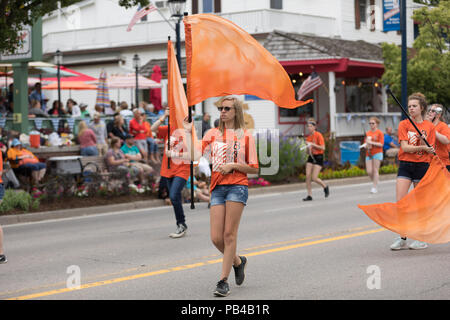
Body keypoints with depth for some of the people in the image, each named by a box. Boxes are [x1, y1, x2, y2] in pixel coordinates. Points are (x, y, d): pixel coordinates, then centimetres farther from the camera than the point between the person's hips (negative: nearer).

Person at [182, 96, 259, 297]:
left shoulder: (246, 136, 6)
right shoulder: (213, 134, 13)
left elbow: (254, 169, 5)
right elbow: (194, 155, 1)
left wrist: (233, 165, -8)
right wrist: (188, 132, -2)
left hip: (237, 187, -3)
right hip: (217, 188, 3)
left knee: (229, 234, -8)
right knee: (216, 238, -2)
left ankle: (224, 281, -3)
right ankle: (238, 261, 27)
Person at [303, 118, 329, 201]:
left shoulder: (318, 135, -9)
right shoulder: (308, 137, 10)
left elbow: (323, 148, -15)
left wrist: (312, 144, -18)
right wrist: (308, 148, -5)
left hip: (318, 157, -6)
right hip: (311, 157, 6)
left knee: (314, 178, -11)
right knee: (308, 176, -7)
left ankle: (325, 187, 17)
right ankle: (309, 196, -1)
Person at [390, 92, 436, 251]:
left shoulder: (429, 126, 3)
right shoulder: (404, 124, 2)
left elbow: (430, 150, 0)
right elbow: (405, 147, -9)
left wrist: (423, 141, -18)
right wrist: (423, 147, -20)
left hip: (422, 166, 0)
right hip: (405, 165, 0)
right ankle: (402, 238, -2)